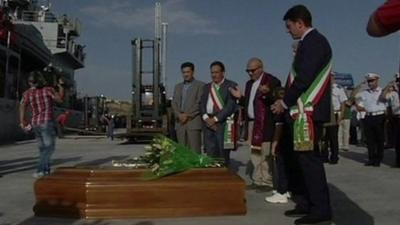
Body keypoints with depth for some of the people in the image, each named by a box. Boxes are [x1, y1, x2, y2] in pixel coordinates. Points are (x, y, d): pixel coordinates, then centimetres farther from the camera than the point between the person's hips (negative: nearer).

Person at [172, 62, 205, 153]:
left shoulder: (200, 85, 3)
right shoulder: (178, 86, 20)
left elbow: (199, 103, -5)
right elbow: (174, 103, 13)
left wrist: (188, 115, -11)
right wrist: (179, 114, -5)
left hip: (194, 122, -5)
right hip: (180, 122, 5)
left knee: (195, 151, -8)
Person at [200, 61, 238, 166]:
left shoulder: (231, 85, 1)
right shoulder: (206, 87, 20)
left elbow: (230, 105, -9)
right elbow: (202, 103, 11)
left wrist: (215, 119, -12)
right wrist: (206, 118, -7)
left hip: (223, 122, -4)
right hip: (208, 122, 5)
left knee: (223, 153, -5)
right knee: (210, 152, 1)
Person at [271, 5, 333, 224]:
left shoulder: (313, 41, -11)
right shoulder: (310, 42, 19)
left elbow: (305, 78, -18)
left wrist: (285, 102, -9)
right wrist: (287, 100, 12)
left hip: (309, 110, -10)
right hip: (305, 109, 10)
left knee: (309, 157, -8)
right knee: (303, 157, 12)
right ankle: (306, 203, 20)